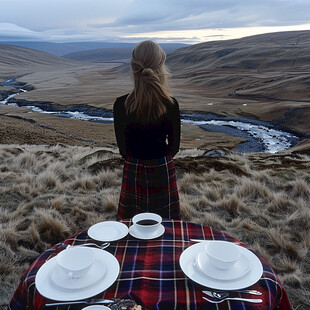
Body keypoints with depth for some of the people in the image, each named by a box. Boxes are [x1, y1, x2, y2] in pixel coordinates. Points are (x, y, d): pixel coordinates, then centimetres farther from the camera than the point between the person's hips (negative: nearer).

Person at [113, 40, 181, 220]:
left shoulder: (120, 105, -15)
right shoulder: (171, 105, -17)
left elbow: (123, 148, -5)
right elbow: (174, 147, -5)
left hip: (133, 170, 1)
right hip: (162, 170, 0)